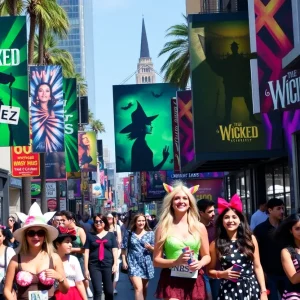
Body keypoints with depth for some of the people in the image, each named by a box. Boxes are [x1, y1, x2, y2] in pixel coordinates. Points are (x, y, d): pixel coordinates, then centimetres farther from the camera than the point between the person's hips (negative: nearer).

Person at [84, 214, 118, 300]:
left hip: (108, 265, 1)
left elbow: (115, 250, 4)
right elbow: (86, 252, 4)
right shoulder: (90, 235, 6)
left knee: (109, 291, 5)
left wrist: (115, 263, -9)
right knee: (97, 291, -6)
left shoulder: (111, 235, 8)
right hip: (94, 266, -1)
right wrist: (86, 269, -1)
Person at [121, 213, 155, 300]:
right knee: (138, 288, -16)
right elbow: (124, 248, 4)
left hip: (146, 263, 3)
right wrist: (124, 261, -4)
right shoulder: (129, 233, 2)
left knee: (144, 288, 15)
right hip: (133, 263, -3)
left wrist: (150, 247, -14)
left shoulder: (150, 233, 4)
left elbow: (155, 249, 7)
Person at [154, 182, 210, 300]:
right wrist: (177, 261, -16)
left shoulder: (199, 227, 6)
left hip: (194, 281, 3)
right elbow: (156, 260, 0)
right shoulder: (163, 228, 0)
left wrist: (200, 263, -8)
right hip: (171, 281, -2)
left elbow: (206, 256, 14)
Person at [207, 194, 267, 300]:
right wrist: (222, 274, -10)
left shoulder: (250, 239, 3)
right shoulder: (216, 244, 0)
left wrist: (263, 291, 1)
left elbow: (257, 267, 5)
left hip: (251, 288, 1)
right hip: (229, 291, -1)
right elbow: (210, 270, 8)